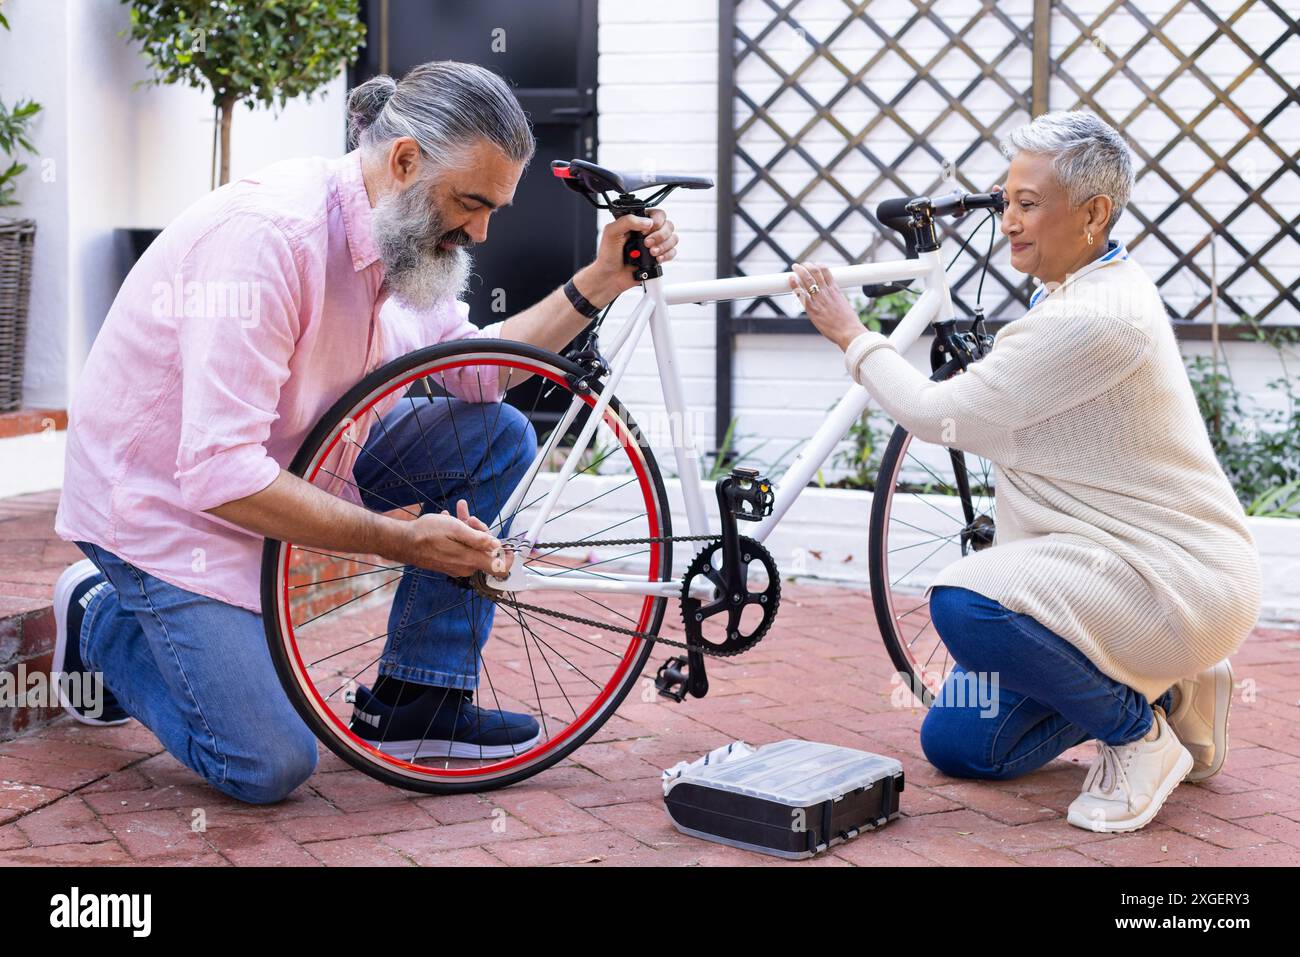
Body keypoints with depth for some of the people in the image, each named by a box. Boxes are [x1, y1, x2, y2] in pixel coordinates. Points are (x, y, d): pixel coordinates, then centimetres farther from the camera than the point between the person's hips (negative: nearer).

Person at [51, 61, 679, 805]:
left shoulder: (406, 235, -4)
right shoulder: (269, 234, -32)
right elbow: (220, 473, -35)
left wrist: (599, 282, -5)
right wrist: (402, 539, -31)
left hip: (292, 458, 8)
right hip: (163, 496, -8)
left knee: (500, 437, -5)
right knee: (270, 767, -15)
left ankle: (415, 702, 3)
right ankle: (103, 621, 12)